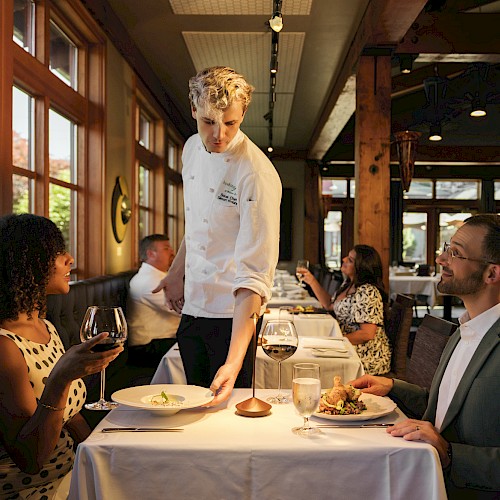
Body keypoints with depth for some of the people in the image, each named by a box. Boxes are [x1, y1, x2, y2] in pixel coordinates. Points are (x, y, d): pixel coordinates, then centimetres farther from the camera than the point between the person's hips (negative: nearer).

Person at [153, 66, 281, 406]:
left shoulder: (258, 176, -24)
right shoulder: (193, 149, -1)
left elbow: (253, 276, -28)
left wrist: (233, 362, -33)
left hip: (232, 314, -6)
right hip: (194, 306, 7)